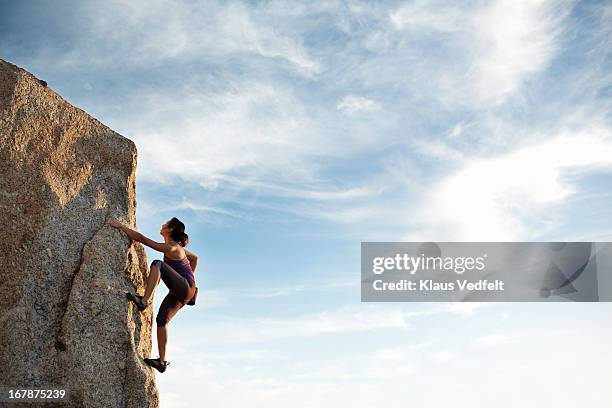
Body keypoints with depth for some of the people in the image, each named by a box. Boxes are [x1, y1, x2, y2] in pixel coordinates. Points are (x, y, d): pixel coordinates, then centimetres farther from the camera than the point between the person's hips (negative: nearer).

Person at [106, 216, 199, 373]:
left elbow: (141, 238, -15)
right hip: (180, 293, 10)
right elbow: (194, 258, 30)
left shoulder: (170, 247, -12)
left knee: (157, 264, -23)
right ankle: (162, 361, 1)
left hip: (186, 287, -10)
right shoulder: (176, 247, 16)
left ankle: (144, 300, -33)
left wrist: (120, 225, -12)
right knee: (162, 320, 2)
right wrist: (190, 277, 29)